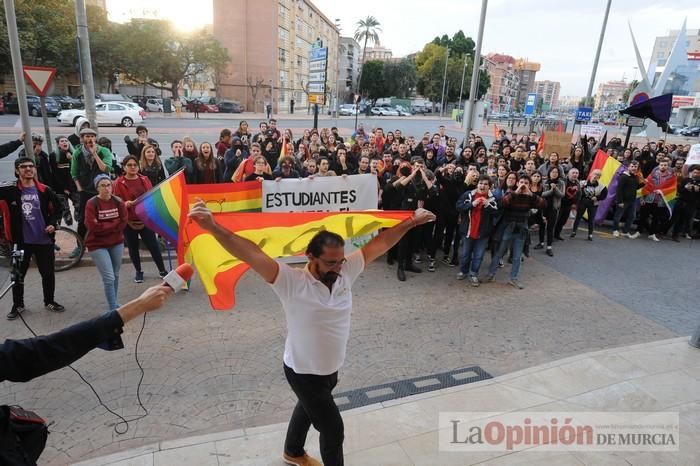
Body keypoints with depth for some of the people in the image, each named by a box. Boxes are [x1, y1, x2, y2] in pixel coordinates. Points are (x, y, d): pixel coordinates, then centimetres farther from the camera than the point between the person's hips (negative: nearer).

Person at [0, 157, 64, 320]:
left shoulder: (44, 190, 0)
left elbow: (57, 208, 9)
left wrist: (53, 224, -3)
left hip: (44, 240, 1)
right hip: (21, 241, 0)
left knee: (48, 273, 9)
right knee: (18, 274, 10)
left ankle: (49, 301, 27)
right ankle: (17, 305, 27)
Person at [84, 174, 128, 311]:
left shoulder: (118, 202, -1)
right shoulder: (91, 204, -12)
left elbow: (123, 222, -6)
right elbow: (93, 226, -19)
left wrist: (104, 226, -12)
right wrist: (113, 225, -13)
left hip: (117, 243, 4)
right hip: (97, 245, -4)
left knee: (115, 275, 14)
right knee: (109, 277, -10)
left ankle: (113, 305, 30)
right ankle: (113, 308, -1)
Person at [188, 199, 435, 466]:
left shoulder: (346, 271, -13)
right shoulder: (292, 282, -28)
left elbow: (381, 243, -9)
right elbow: (250, 253, -40)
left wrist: (411, 223, -8)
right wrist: (212, 227, -50)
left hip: (330, 369, 7)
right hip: (304, 372, -6)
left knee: (309, 409, 31)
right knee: (333, 429, 7)